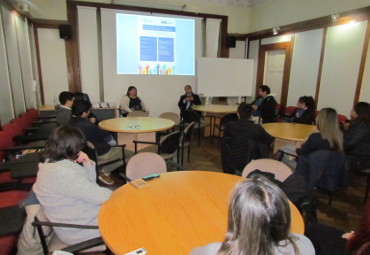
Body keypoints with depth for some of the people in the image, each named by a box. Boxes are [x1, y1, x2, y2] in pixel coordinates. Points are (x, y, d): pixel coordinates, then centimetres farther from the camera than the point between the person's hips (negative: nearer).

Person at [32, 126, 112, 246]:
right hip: (80, 230, -9)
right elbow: (96, 195, -25)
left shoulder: (50, 163, 5)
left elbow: (88, 186, 10)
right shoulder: (61, 171, -28)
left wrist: (88, 165, -6)